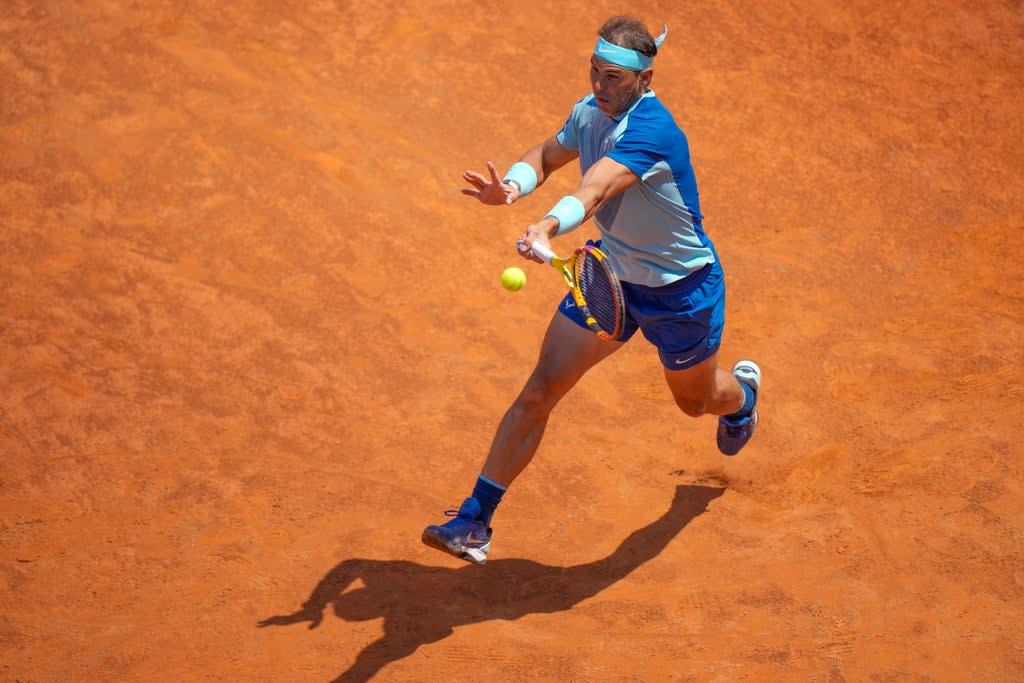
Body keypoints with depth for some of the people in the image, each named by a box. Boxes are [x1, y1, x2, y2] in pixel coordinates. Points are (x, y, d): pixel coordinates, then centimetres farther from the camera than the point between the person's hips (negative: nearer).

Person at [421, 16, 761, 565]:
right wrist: (513, 185, -16)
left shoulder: (651, 130, -33)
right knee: (540, 390, -9)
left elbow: (595, 190, -50)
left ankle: (742, 390, 62)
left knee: (695, 402, 21)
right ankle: (474, 521, -7)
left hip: (681, 289, -5)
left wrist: (548, 227, -69)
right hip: (610, 272, 5)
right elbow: (548, 155, 8)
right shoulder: (589, 111, -9)